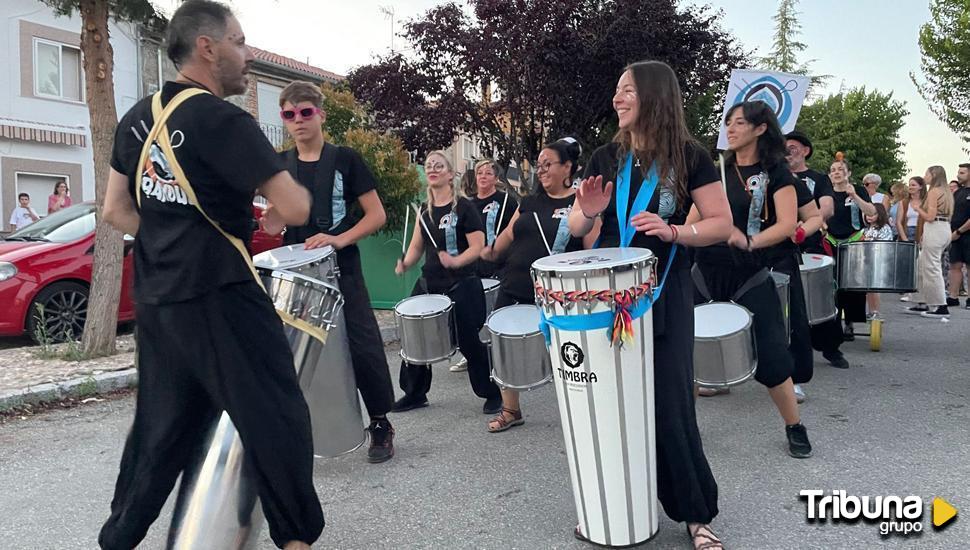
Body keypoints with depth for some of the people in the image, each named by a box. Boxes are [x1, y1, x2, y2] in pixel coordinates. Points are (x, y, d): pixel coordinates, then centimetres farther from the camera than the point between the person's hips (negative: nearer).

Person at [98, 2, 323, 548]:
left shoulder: (138, 118, 9)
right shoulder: (225, 121, -15)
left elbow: (117, 210, 15)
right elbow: (295, 209, -18)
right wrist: (277, 207, 3)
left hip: (157, 299, 8)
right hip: (220, 298, -8)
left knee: (161, 424, 19)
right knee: (277, 420, 3)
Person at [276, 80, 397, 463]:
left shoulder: (345, 159, -1)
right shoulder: (279, 165, 11)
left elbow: (377, 215, -3)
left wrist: (339, 240, -17)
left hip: (341, 271, -4)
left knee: (363, 348, -5)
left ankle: (381, 425, 13)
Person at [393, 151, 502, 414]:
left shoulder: (463, 207, -7)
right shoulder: (424, 209, 11)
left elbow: (477, 247, -12)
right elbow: (417, 246, 16)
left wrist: (455, 261, -28)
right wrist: (405, 263, -3)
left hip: (462, 285, -6)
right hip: (429, 283, 6)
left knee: (471, 342, -3)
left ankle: (492, 395, 14)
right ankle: (415, 394, 25)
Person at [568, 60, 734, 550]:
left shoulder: (690, 157, -4)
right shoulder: (605, 157, 5)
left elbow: (722, 224, -4)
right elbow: (576, 229, 10)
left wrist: (673, 231, -21)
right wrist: (587, 213, -13)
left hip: (665, 294, -3)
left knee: (670, 404, 0)